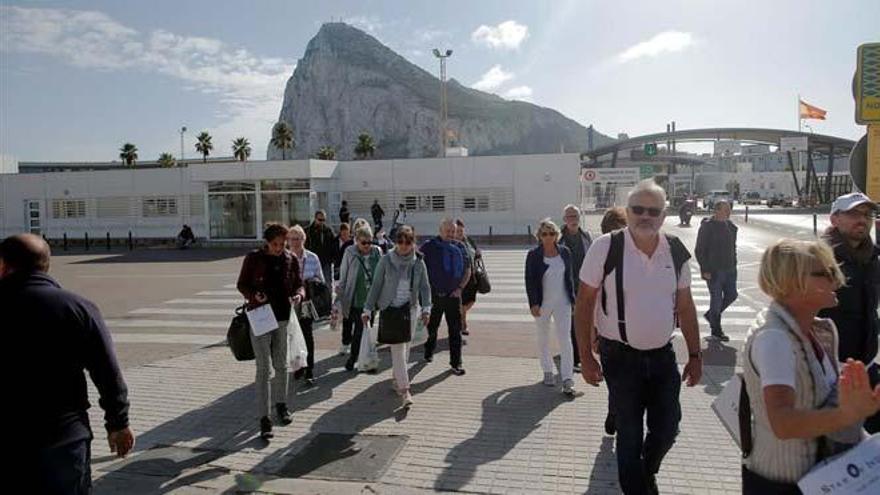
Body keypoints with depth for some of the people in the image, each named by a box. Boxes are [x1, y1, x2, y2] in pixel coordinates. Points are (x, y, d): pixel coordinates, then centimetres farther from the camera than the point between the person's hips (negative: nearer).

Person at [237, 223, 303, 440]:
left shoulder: (290, 260, 2)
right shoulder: (254, 258, -5)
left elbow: (299, 284, 10)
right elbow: (242, 284, 2)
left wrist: (299, 295, -12)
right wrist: (253, 295, -18)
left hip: (284, 317, 3)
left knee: (282, 365, 15)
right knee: (264, 369, -5)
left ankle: (281, 404, 37)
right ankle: (264, 418, 1)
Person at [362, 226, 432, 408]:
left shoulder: (418, 263, 0)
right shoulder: (386, 260, -5)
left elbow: (425, 287, 1)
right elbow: (376, 285, -1)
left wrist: (426, 308, -13)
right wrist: (367, 309, -2)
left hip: (410, 309, 3)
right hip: (390, 309, -3)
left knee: (405, 348, 11)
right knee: (397, 349, -9)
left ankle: (398, 379, 32)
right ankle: (404, 389, -9)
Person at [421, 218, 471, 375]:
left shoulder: (459, 247, 5)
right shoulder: (429, 246, -4)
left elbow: (467, 270, 13)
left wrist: (460, 288, 1)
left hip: (453, 295, 1)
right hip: (434, 295, -1)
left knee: (455, 330, -1)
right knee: (432, 328, 15)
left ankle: (456, 363, 5)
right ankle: (429, 352, 39)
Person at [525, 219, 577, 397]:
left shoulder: (565, 252, 2)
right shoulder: (533, 255, -6)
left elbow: (569, 277, 10)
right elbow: (530, 281, -7)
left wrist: (572, 298, 9)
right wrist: (533, 304, -14)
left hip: (562, 302, 1)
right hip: (542, 303, -1)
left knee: (565, 338, -6)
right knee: (543, 339, 12)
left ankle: (567, 379, -4)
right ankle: (548, 372, 30)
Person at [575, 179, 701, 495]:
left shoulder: (676, 251, -1)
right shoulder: (606, 247, -14)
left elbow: (685, 306, 8)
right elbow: (584, 303, -9)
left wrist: (695, 355, 8)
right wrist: (585, 358, -10)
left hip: (663, 355, 4)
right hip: (621, 357, -4)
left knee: (667, 428, 13)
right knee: (629, 433, 8)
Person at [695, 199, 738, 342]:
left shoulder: (730, 226, 9)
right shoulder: (707, 226, -12)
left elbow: (733, 247, 19)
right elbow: (699, 250, -12)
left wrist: (733, 265, 11)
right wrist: (705, 270, -15)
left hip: (729, 269, 7)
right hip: (713, 271, -7)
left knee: (731, 295, 10)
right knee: (716, 299, 1)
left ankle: (710, 314, 32)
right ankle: (716, 331, 16)